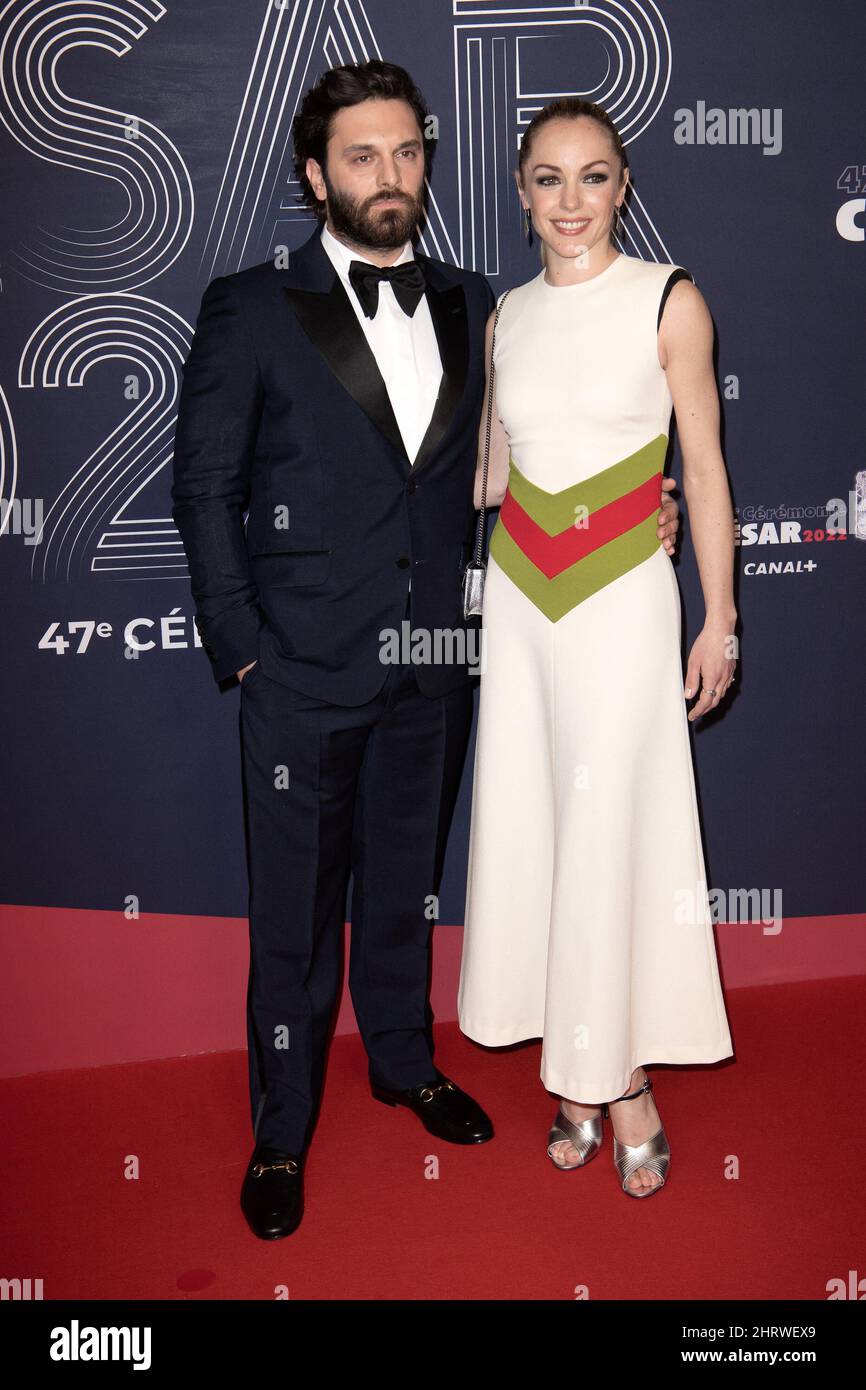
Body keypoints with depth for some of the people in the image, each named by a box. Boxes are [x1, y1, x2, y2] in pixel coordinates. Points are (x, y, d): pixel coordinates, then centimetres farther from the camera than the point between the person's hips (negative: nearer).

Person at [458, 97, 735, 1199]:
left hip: (623, 591, -4)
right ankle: (585, 1072, 22)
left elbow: (704, 468, -3)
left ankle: (617, 1076, 16)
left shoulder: (670, 300, -3)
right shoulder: (507, 314, 8)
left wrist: (718, 621, -4)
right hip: (518, 592, 4)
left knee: (612, 826, -2)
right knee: (531, 820, 6)